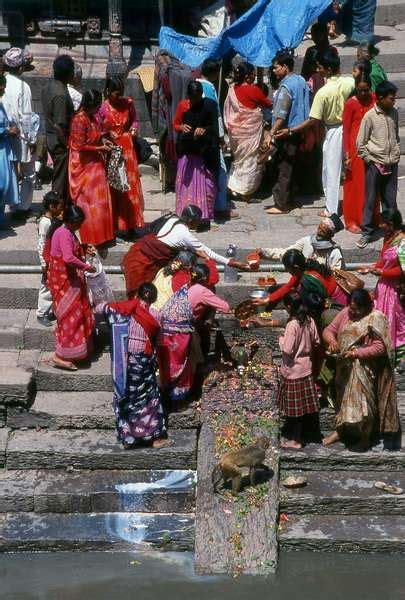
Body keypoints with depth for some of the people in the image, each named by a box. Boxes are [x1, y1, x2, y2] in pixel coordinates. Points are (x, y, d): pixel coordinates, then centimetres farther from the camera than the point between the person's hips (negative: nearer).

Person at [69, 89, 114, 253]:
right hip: (84, 167, -9)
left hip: (95, 165, 9)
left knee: (100, 201, 13)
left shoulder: (93, 117, 6)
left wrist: (103, 142, 5)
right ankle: (92, 241, 0)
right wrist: (99, 148, -13)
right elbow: (80, 146, -20)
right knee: (89, 203, -5)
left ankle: (102, 237, 22)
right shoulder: (79, 120, -19)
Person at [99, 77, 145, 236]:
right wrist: (107, 134, -21)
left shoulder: (128, 103, 0)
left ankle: (128, 224, 13)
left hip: (127, 148, 3)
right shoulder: (102, 108, -9)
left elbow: (134, 120, 12)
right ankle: (114, 224, 9)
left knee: (129, 186, 5)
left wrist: (134, 128, -8)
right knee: (112, 187, 3)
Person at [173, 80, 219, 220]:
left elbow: (214, 127, -4)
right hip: (187, 150, 2)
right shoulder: (183, 105, 1)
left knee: (206, 182, -1)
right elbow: (175, 124, 11)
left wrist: (205, 130, -23)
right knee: (186, 181, 6)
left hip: (205, 150, -2)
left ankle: (205, 213, 7)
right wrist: (181, 127, -11)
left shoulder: (210, 105, -5)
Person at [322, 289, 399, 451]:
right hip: (345, 367, 6)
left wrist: (356, 353, -28)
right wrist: (331, 340, -20)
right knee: (343, 398, 18)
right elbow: (329, 330, 3)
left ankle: (365, 437, 17)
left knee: (362, 400, 0)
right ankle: (340, 430, 35)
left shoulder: (375, 319, -17)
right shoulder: (345, 313, 0)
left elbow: (379, 347, -20)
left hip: (364, 370, -6)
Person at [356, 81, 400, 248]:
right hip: (375, 164, -4)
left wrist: (397, 153, 9)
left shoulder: (394, 113, 5)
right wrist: (370, 161, -8)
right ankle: (367, 232, 8)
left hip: (392, 163, 4)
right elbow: (360, 143, -8)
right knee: (370, 199, 2)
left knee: (390, 199, 9)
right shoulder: (370, 116, -11)